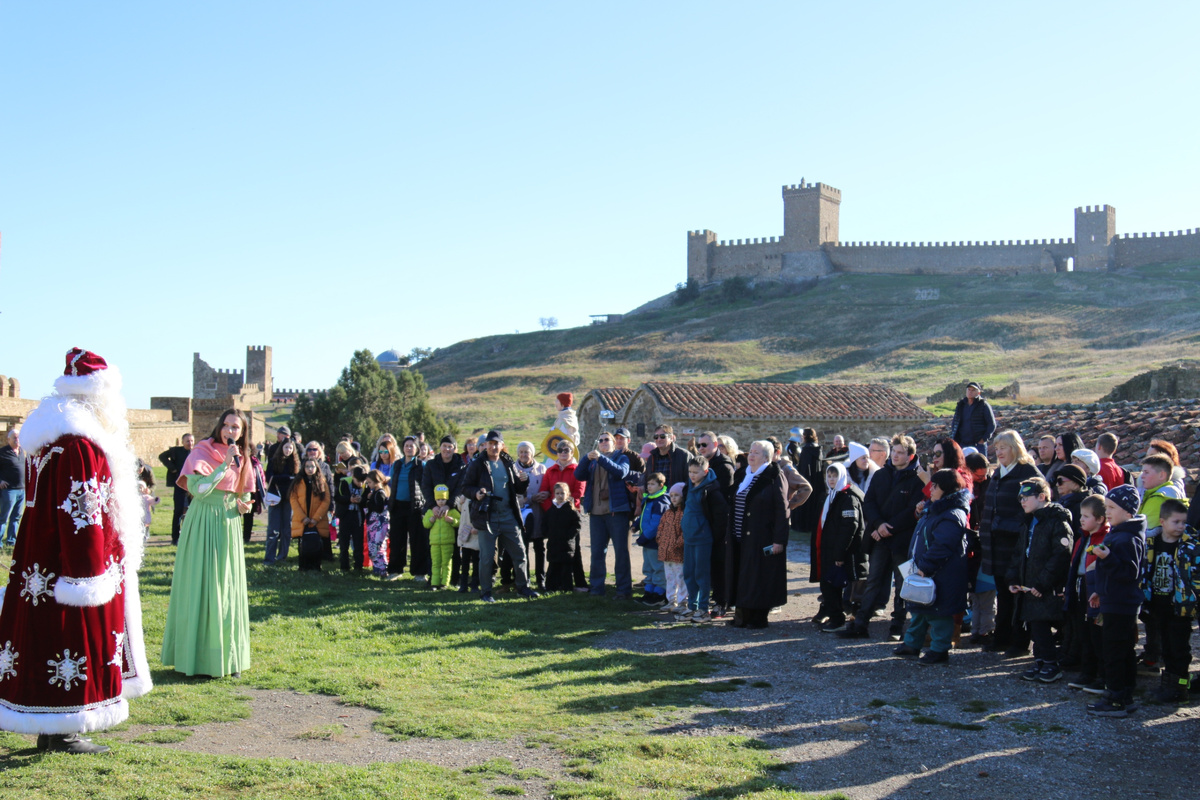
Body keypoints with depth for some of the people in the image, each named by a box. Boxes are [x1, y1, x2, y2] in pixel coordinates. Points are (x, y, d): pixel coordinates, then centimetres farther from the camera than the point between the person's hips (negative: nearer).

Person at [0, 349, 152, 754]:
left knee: (48, 642, 14)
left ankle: (50, 729, 21)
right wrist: (89, 573, -20)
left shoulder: (52, 438, 14)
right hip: (73, 563, -11)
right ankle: (63, 732, 4)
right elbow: (81, 514, -22)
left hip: (43, 562, 11)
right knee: (74, 644, -3)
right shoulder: (78, 444, -19)